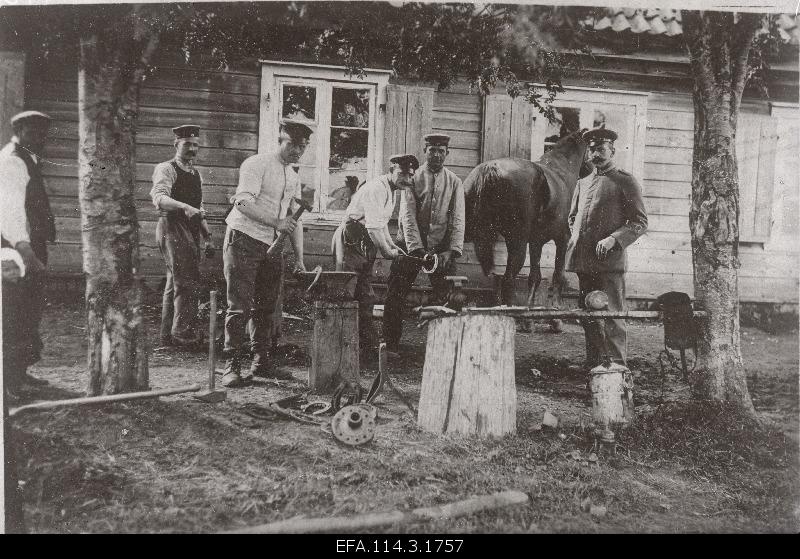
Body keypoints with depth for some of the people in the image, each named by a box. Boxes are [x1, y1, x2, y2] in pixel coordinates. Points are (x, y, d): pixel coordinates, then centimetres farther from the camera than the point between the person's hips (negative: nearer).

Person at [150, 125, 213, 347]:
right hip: (172, 227, -8)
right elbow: (159, 198, -24)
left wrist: (207, 237, 18)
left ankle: (168, 335, 18)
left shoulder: (196, 174, 20)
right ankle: (183, 332, -8)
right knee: (187, 282, -13)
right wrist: (184, 207, -40)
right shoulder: (166, 169, -6)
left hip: (190, 230, 9)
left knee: (175, 282, 12)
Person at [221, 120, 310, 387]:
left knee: (267, 305, 10)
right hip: (244, 239, -7)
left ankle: (261, 362, 21)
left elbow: (295, 219, 14)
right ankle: (232, 366, 1)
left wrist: (299, 257, 7)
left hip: (272, 245, 7)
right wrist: (276, 222, -27)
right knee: (240, 305, -6)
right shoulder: (256, 164, -8)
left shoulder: (294, 177, 15)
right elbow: (244, 202, -21)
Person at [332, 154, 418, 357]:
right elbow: (373, 226, -25)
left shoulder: (390, 190, 15)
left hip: (365, 243, 10)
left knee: (365, 296, 12)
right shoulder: (376, 188, -18)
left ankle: (368, 343, 18)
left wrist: (392, 245, 13)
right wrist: (387, 251, -16)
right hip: (351, 240, -10)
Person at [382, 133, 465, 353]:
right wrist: (417, 249, -20)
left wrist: (452, 250, -16)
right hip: (410, 246, -1)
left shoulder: (454, 182, 5)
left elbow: (458, 219, -2)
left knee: (448, 297, -2)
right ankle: (390, 344, 11)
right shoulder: (412, 178, 0)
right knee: (396, 296, 0)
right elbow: (408, 216, -9)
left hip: (441, 248, 1)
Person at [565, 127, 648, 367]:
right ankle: (593, 365, 23)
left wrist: (613, 239, -17)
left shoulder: (626, 181, 0)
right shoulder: (582, 183, 18)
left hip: (609, 261, -6)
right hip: (583, 262, 6)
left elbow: (640, 222, -5)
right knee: (588, 316, 12)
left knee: (613, 317, -5)